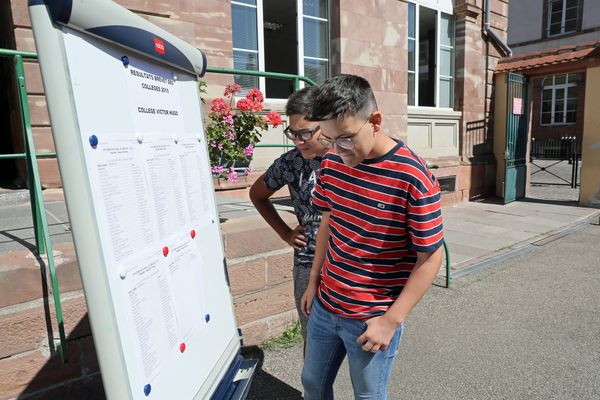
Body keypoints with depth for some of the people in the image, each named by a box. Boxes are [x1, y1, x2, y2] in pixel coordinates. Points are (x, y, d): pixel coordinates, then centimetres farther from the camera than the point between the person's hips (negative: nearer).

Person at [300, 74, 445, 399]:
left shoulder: (413, 178, -22)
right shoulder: (331, 164, -5)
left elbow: (430, 257, -16)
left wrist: (391, 320, -15)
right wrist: (314, 281, 12)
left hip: (373, 318, -5)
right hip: (324, 306, 6)